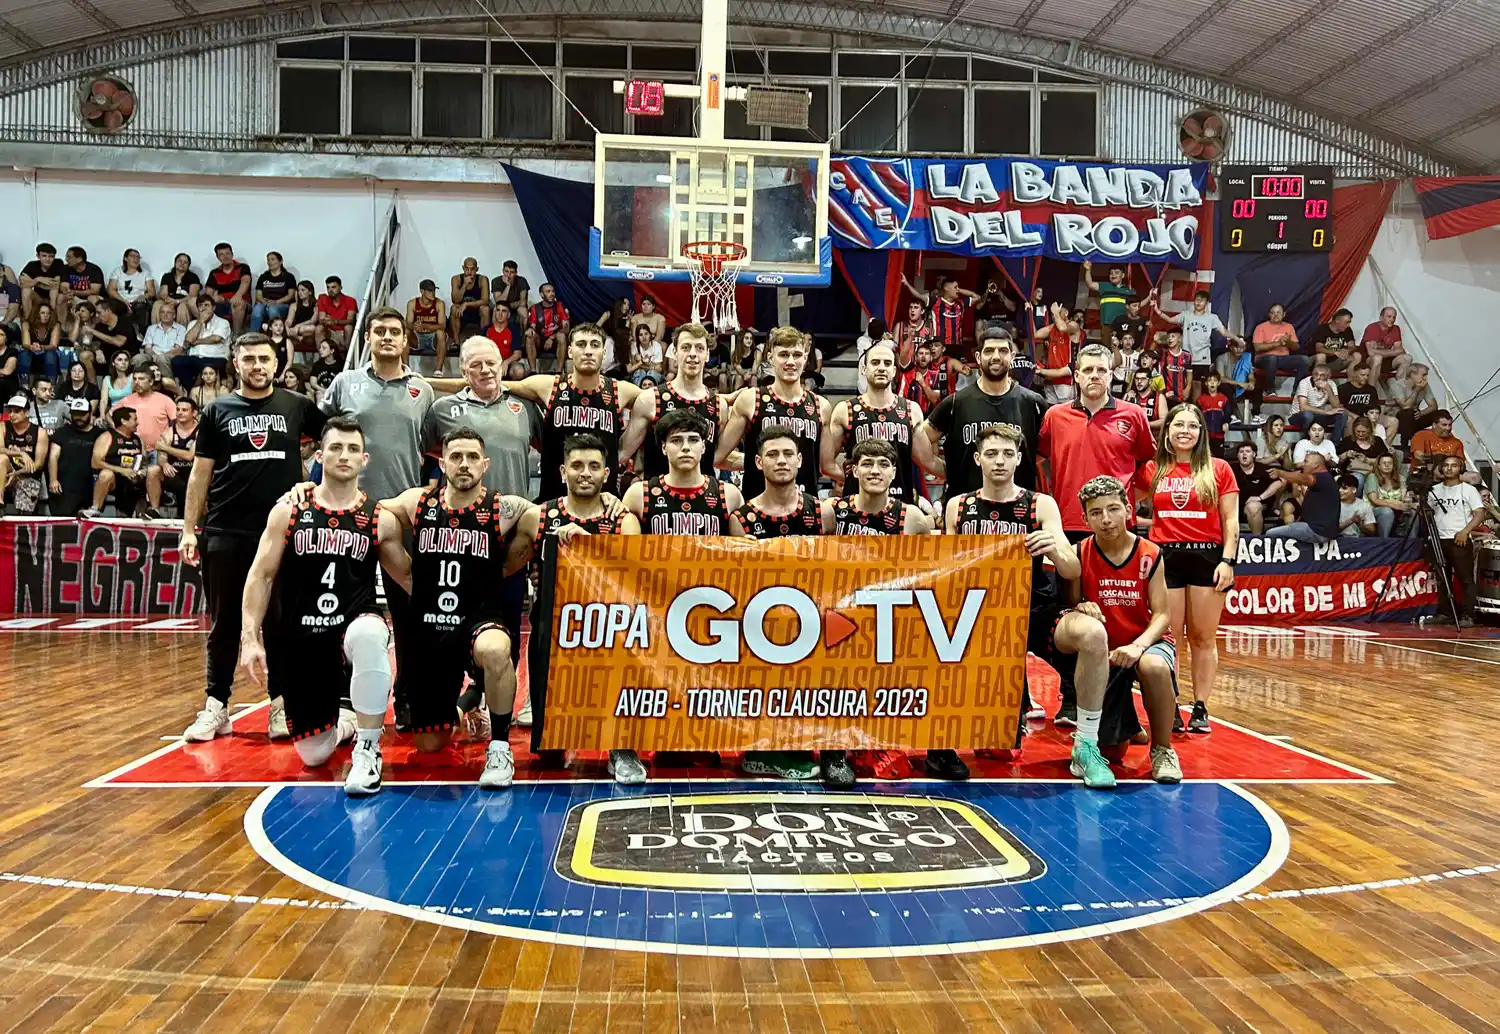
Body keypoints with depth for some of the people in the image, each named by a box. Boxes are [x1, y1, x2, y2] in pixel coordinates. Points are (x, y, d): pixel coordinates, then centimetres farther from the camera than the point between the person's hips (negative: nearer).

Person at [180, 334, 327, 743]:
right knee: (224, 623, 7)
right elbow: (201, 473, 7)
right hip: (225, 533, 1)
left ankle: (282, 704, 15)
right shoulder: (218, 410, 5)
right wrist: (189, 529, 2)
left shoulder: (297, 406, 3)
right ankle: (216, 706, 16)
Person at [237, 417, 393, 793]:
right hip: (300, 636, 2)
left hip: (354, 623, -2)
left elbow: (406, 578, 4)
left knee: (369, 635, -42)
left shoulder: (378, 518, -1)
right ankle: (344, 721, 43)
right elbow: (261, 576, 2)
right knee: (313, 755, 4)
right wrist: (250, 638, -6)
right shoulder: (288, 511, 1)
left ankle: (368, 749, -24)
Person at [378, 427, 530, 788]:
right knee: (429, 746, 11)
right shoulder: (417, 503, 0)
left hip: (480, 620, -3)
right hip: (430, 631, 3)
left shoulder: (504, 509, -7)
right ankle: (470, 698, 45)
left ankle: (500, 747, -19)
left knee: (494, 650, -42)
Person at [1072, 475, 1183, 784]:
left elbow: (1162, 614, -11)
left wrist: (1138, 646, -29)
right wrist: (1080, 610, -30)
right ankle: (1127, 727, 37)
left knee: (1154, 666, -40)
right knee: (1102, 740, -5)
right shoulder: (1080, 555, -8)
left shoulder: (1150, 555, -9)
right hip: (1103, 649, 2)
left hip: (1147, 641, -1)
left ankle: (1163, 749, -15)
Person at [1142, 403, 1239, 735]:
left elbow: (1230, 521, 3)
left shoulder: (1218, 469, 5)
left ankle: (1201, 709, 10)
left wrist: (1228, 560, -5)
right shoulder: (1151, 470, 7)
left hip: (1208, 556, -1)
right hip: (1165, 557, 1)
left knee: (1203, 637, 3)